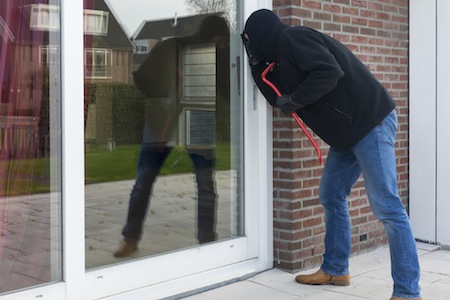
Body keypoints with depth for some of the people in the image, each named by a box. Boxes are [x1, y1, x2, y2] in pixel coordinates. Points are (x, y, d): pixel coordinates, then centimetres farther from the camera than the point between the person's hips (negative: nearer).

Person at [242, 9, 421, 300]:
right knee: (331, 197, 16)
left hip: (372, 121, -11)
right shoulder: (282, 54, 19)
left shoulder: (291, 37, -10)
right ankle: (335, 270, 28)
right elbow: (279, 97, 23)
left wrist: (295, 100, -14)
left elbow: (329, 71, -23)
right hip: (349, 130, 11)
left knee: (386, 206, -11)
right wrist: (257, 65, 16)